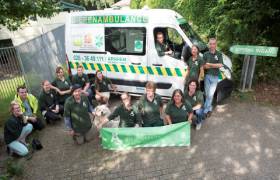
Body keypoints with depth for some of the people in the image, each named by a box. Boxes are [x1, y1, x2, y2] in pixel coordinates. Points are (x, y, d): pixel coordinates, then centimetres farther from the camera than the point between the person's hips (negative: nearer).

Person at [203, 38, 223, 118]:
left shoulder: (219, 54, 2)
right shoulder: (206, 54, 3)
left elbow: (220, 65, -10)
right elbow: (203, 66, -4)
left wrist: (209, 64, -11)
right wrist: (215, 65, -14)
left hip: (215, 77, -1)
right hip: (207, 76, 1)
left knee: (210, 94, -3)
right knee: (207, 94, 5)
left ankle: (205, 110, 5)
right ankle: (209, 109, 22)